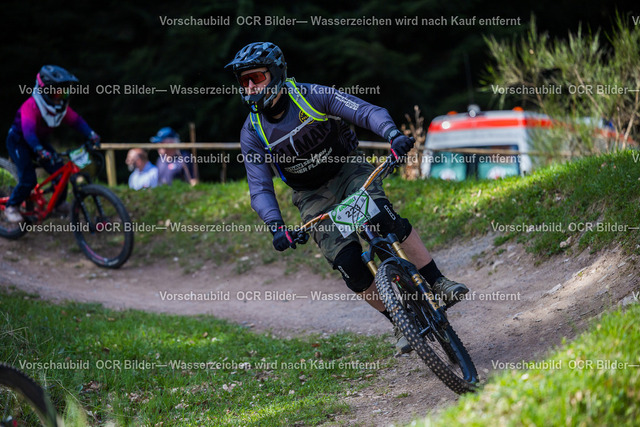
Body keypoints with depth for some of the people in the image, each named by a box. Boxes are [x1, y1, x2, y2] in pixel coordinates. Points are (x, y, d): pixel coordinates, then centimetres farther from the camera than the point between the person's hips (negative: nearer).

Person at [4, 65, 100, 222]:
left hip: (40, 141, 6)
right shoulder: (31, 106, -31)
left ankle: (61, 205, 14)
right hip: (19, 141, -6)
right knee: (28, 179, -19)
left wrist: (91, 135, -31)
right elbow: (28, 131, -43)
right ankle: (11, 208, 3)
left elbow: (76, 121, -15)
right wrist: (40, 151, -58)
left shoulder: (61, 106, -10)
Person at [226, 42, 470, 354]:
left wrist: (393, 135, -45)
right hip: (313, 197, 2)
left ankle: (438, 284, -23)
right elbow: (260, 188, -14)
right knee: (348, 263, -17)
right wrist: (276, 227, -32)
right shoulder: (252, 133, -11)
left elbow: (366, 111, -25)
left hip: (349, 170, -1)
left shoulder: (312, 96, -17)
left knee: (385, 218, -32)